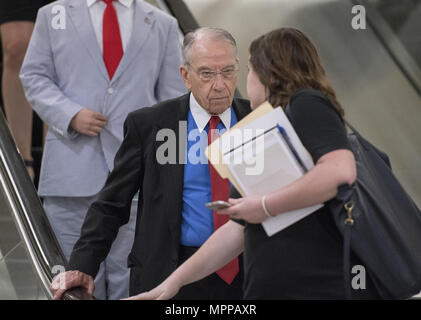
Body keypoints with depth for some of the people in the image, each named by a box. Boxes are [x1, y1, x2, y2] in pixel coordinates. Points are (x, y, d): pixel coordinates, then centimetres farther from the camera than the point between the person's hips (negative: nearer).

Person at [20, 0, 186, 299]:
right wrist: (70, 115, -9)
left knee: (130, 273, 1)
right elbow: (34, 77, 9)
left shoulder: (163, 25, 14)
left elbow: (174, 97, 12)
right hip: (73, 170, 0)